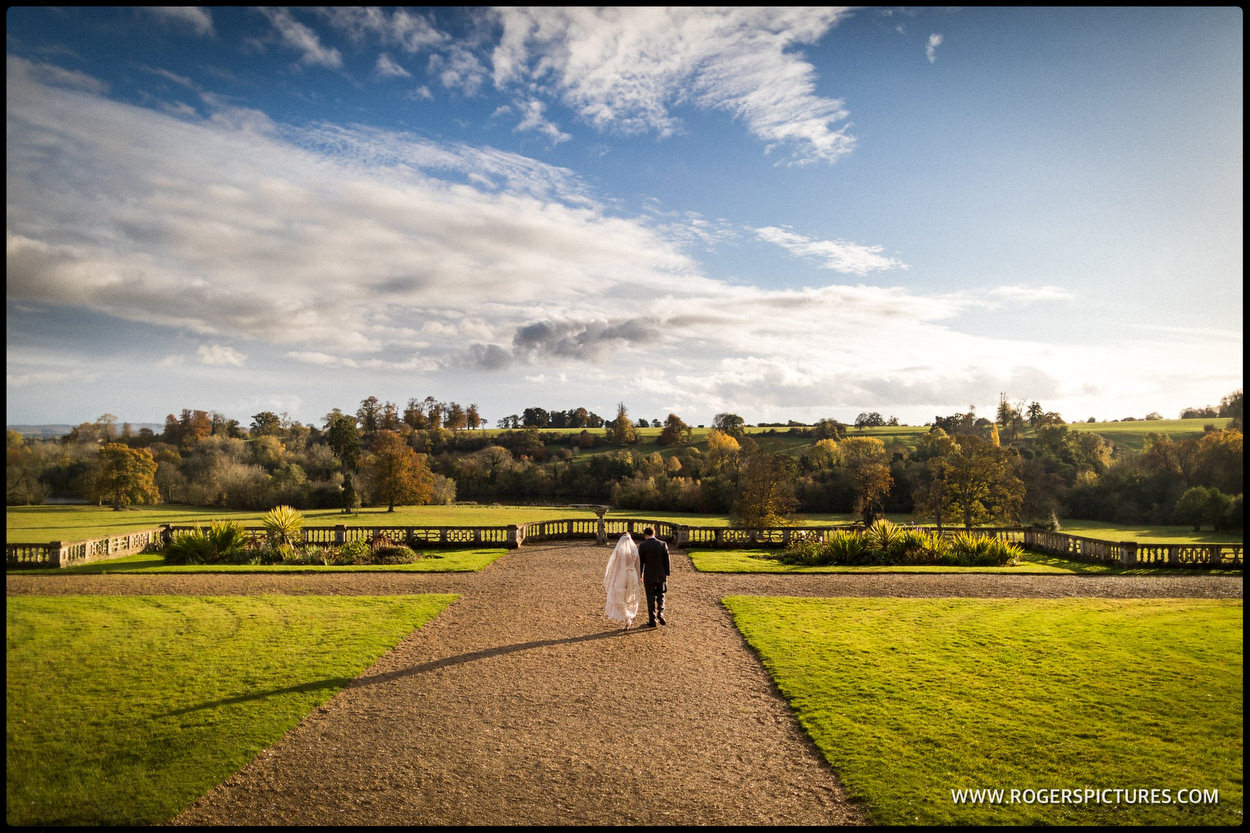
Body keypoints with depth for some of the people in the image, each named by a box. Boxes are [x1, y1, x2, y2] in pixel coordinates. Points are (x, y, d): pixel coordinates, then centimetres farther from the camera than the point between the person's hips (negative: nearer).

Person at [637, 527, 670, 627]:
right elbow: (666, 561, -1)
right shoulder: (663, 544, -4)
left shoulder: (642, 546, -10)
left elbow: (640, 562, -7)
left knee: (651, 599, 9)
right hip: (661, 576, 2)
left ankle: (652, 621, 14)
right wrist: (667, 575, 8)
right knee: (660, 596, 19)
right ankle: (660, 613, -2)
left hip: (649, 577, -2)